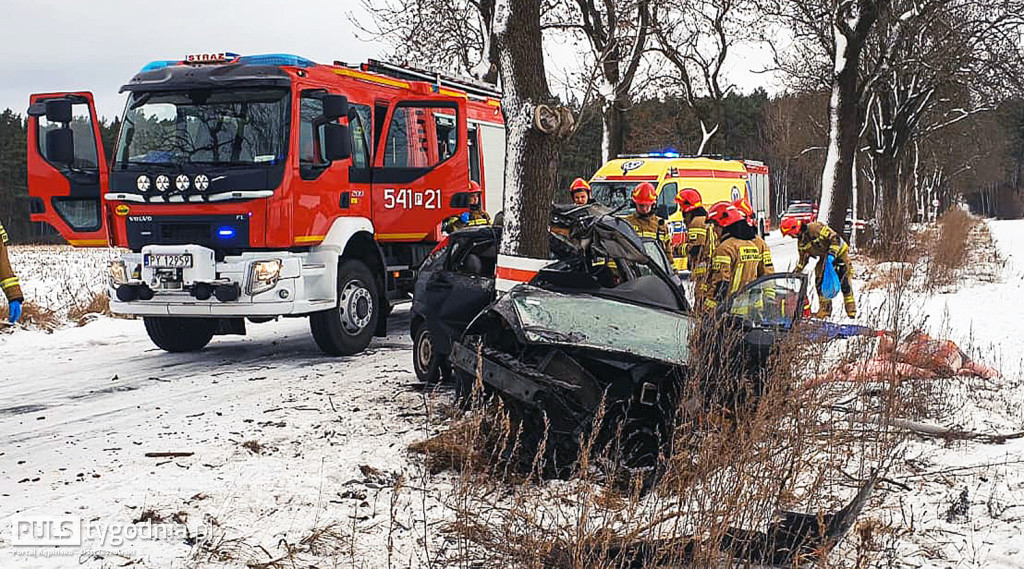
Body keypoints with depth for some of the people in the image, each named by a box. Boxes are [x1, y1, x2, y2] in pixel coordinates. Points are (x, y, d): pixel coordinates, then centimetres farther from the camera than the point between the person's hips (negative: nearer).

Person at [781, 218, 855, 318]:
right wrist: (796, 272, 5)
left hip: (839, 252, -8)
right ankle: (824, 309, 6)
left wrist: (832, 253, -34)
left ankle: (851, 310, -4)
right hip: (825, 256, 8)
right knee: (819, 282, -2)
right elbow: (803, 258, 12)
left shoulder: (815, 228, -27)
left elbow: (835, 238, -27)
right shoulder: (801, 242, 1)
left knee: (844, 281, -9)